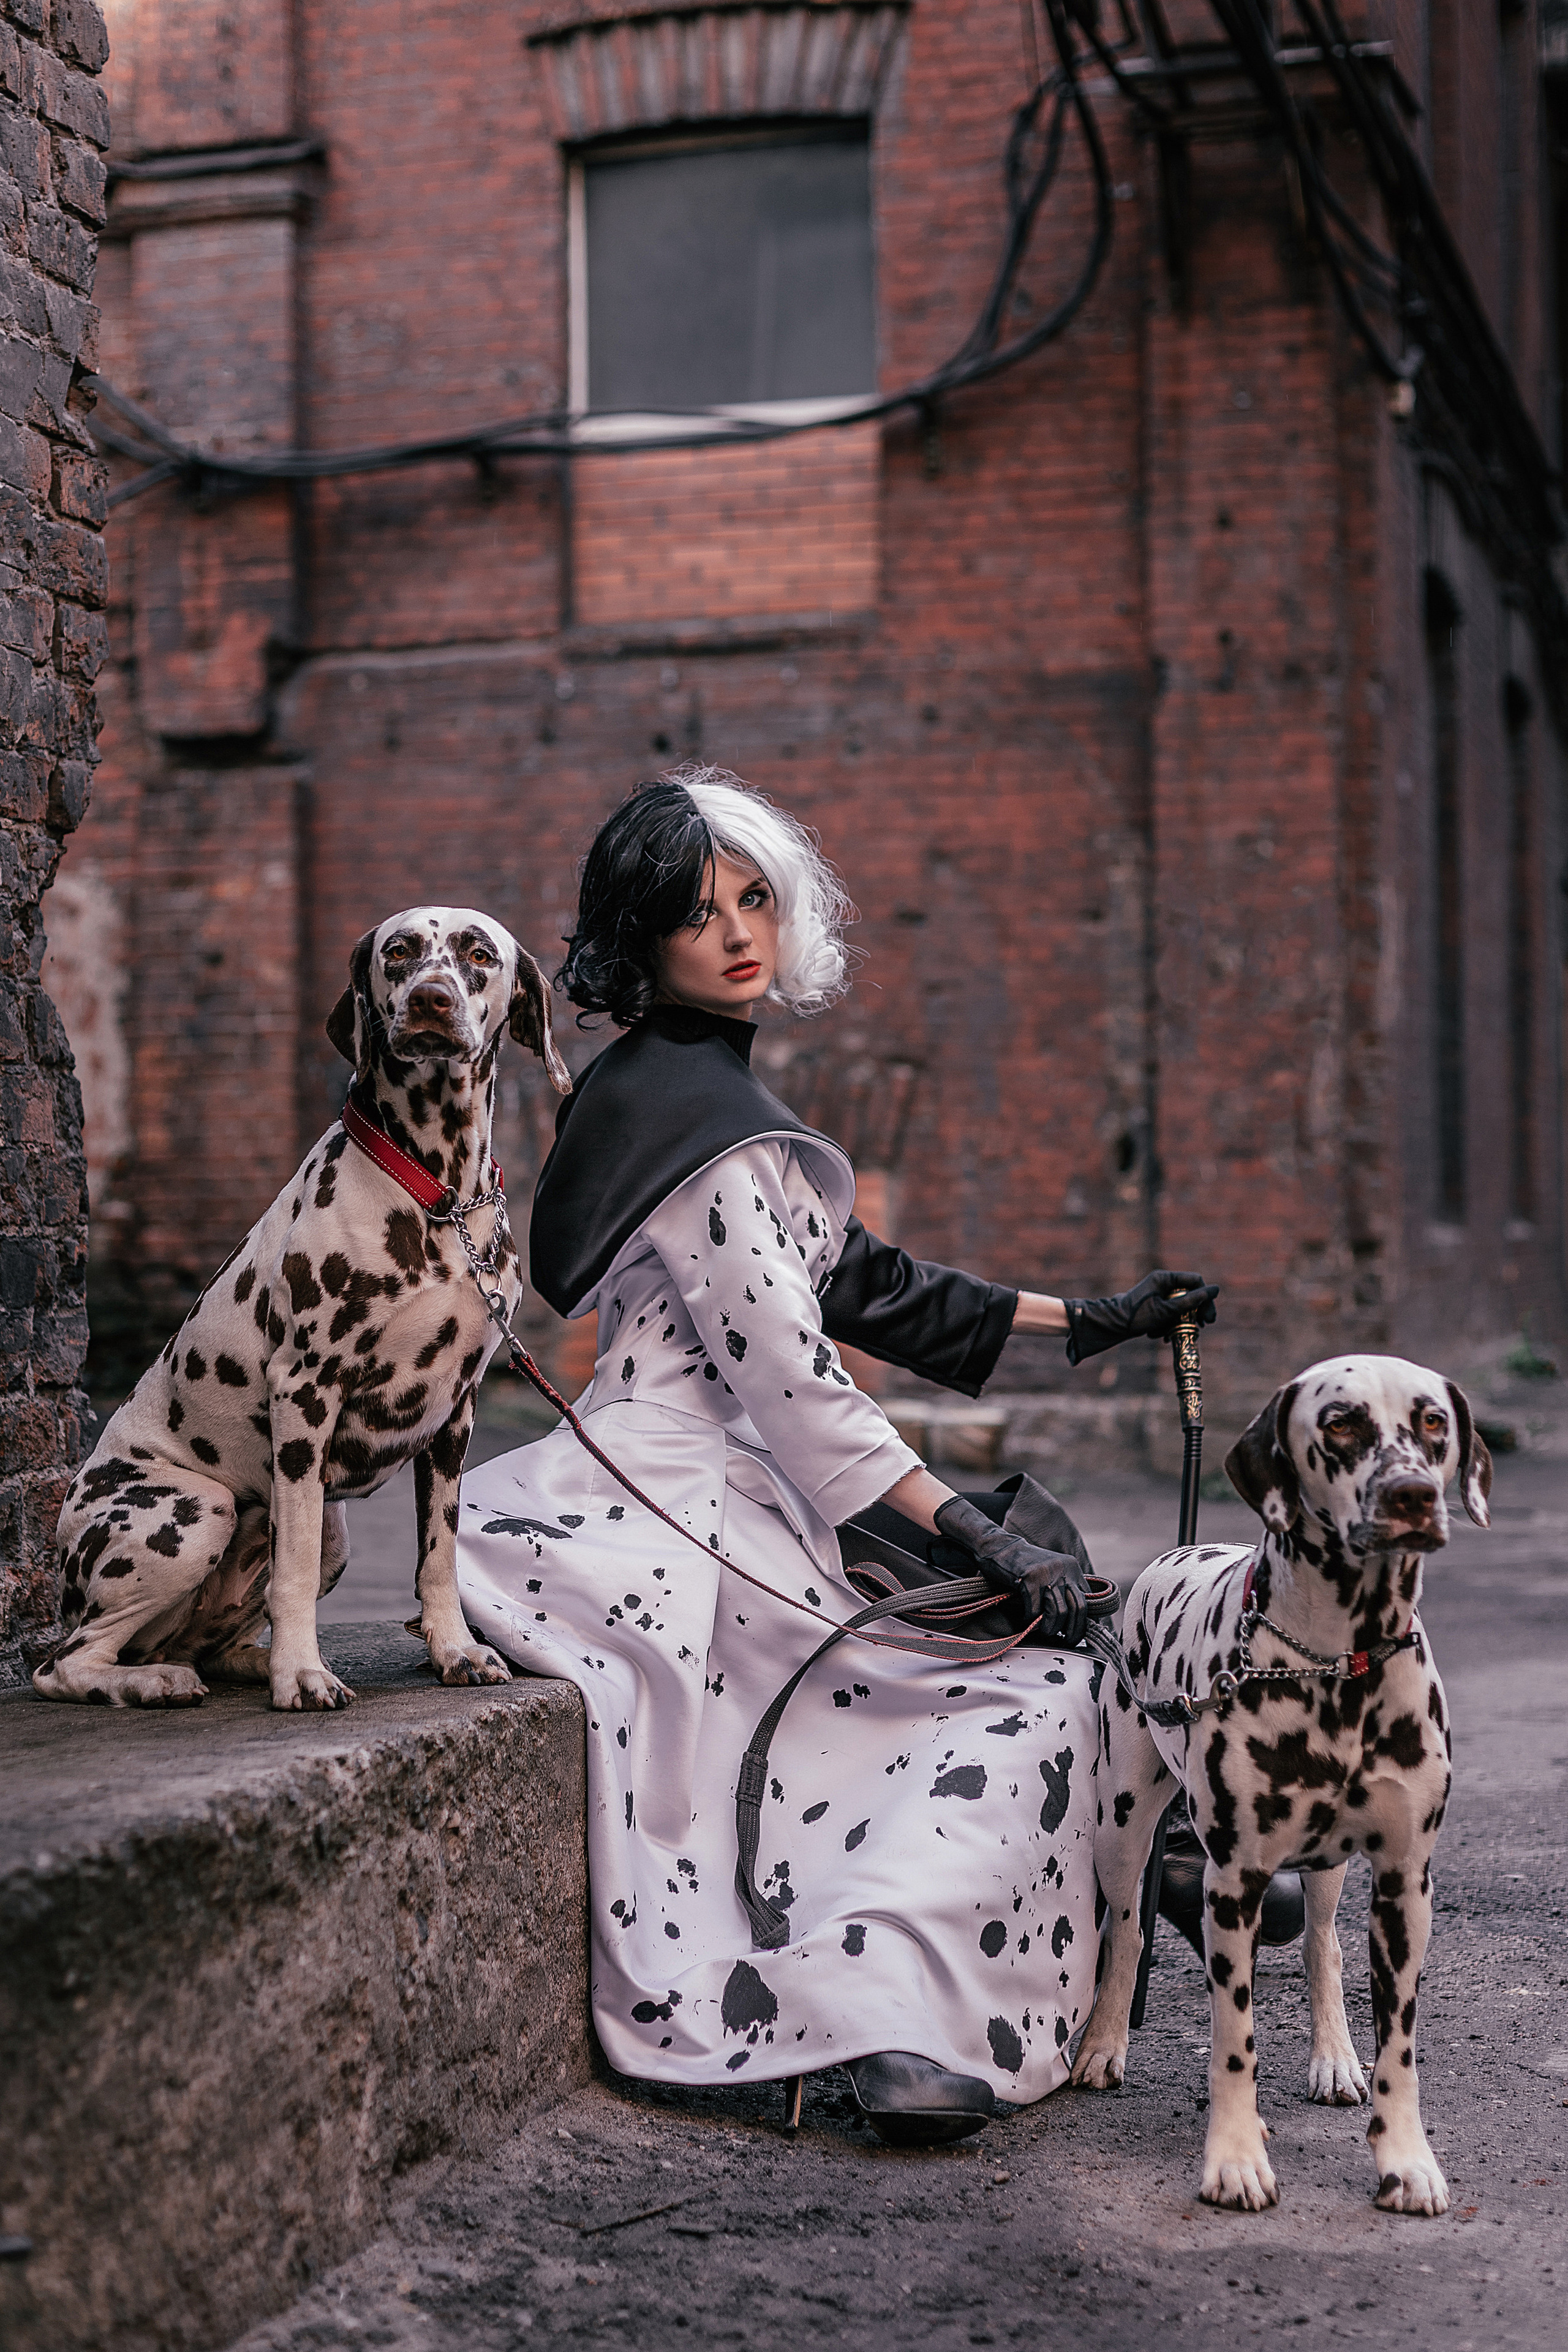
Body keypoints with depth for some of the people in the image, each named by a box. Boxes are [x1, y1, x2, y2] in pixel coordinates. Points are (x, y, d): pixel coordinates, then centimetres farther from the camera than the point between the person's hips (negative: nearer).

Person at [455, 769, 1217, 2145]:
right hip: (680, 1516, -10)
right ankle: (901, 2019, -21)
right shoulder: (698, 1115, -14)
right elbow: (787, 1374, -19)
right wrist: (970, 1531, -19)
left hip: (710, 1488, 10)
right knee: (1032, 1681, -10)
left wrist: (1085, 1323, 23)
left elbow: (858, 1284, 22)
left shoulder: (685, 1089, 17)